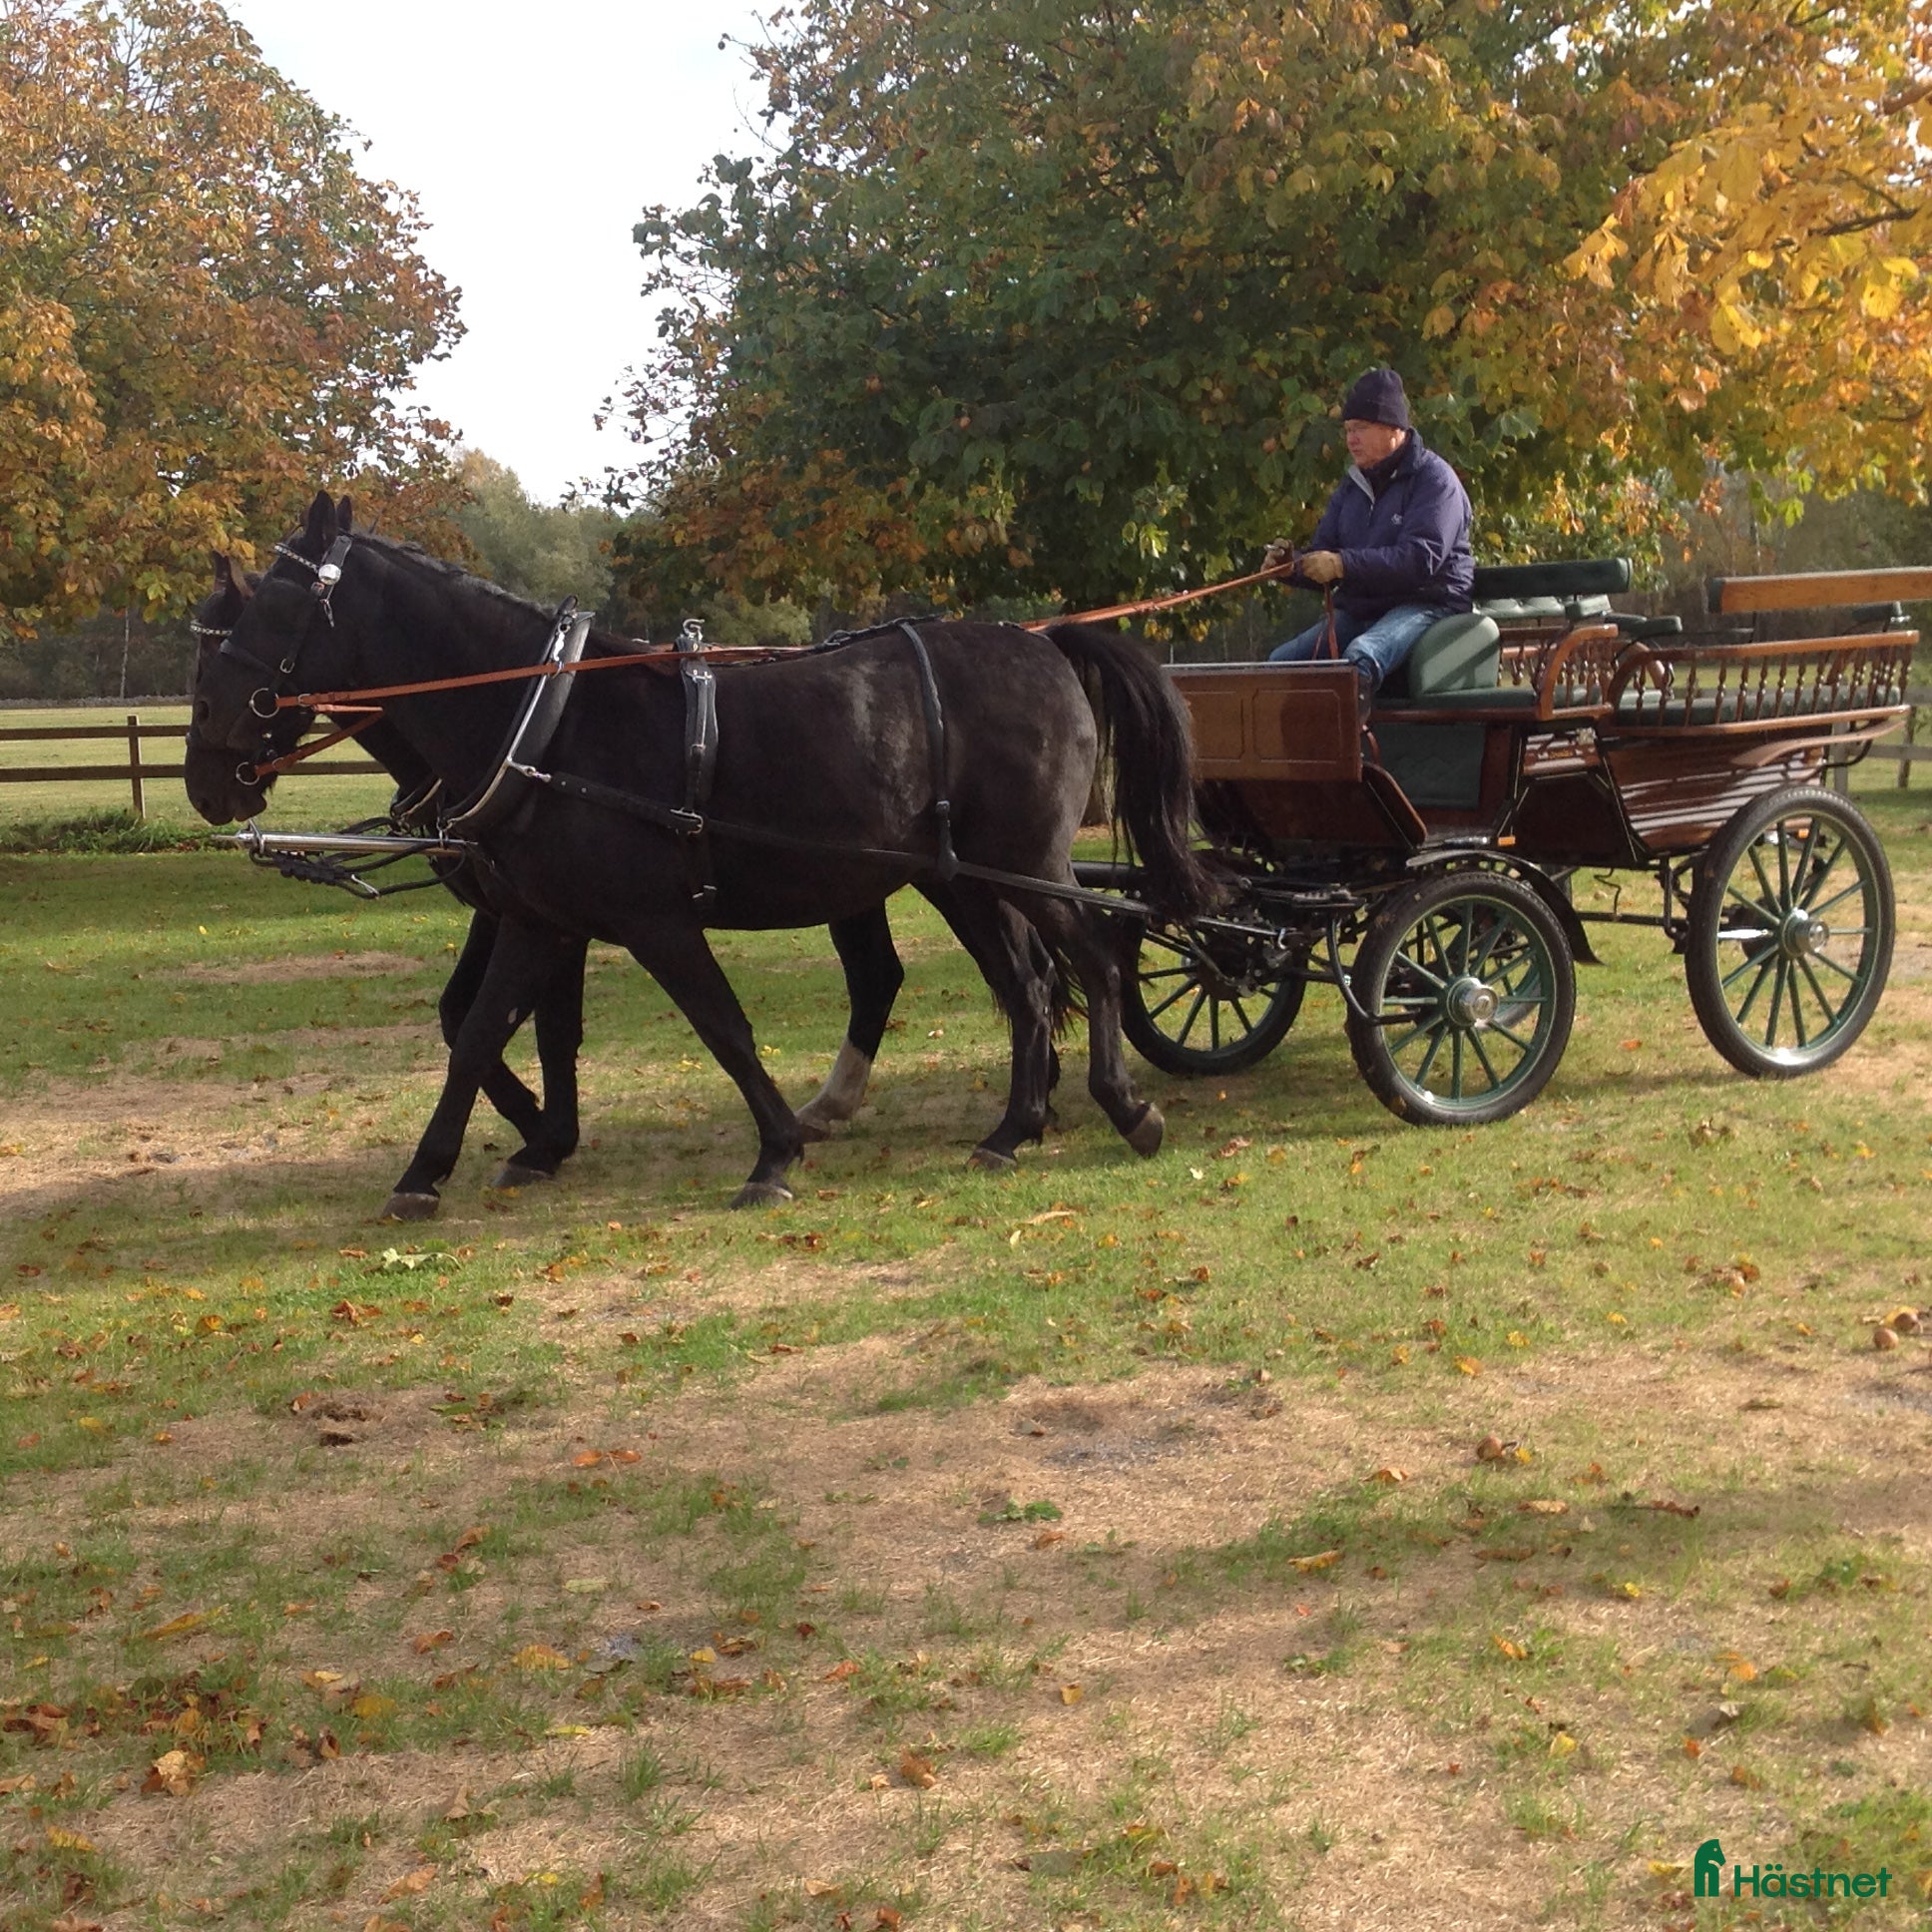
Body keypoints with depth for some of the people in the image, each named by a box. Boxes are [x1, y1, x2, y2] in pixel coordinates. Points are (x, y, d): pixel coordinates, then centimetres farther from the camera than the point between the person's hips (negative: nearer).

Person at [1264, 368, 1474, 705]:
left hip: (1426, 605, -8)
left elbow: (1421, 558, -21)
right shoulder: (1352, 488, 17)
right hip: (1358, 612, 8)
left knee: (1361, 657, -37)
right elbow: (1323, 557, 16)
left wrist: (1344, 564, -27)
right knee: (1280, 662, -11)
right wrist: (1293, 563, -8)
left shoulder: (1434, 479, -7)